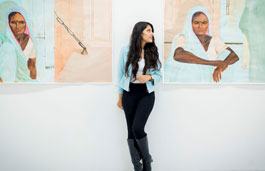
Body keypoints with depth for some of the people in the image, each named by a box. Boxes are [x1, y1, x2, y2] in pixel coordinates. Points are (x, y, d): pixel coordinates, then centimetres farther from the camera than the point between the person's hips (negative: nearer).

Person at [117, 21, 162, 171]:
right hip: (129, 94, 1)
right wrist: (120, 96, 8)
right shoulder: (126, 51, -2)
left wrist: (149, 77, -16)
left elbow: (159, 75, 6)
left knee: (137, 127, -15)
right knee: (131, 130, 2)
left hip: (146, 94, -1)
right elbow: (121, 74, 6)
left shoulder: (153, 52, 1)